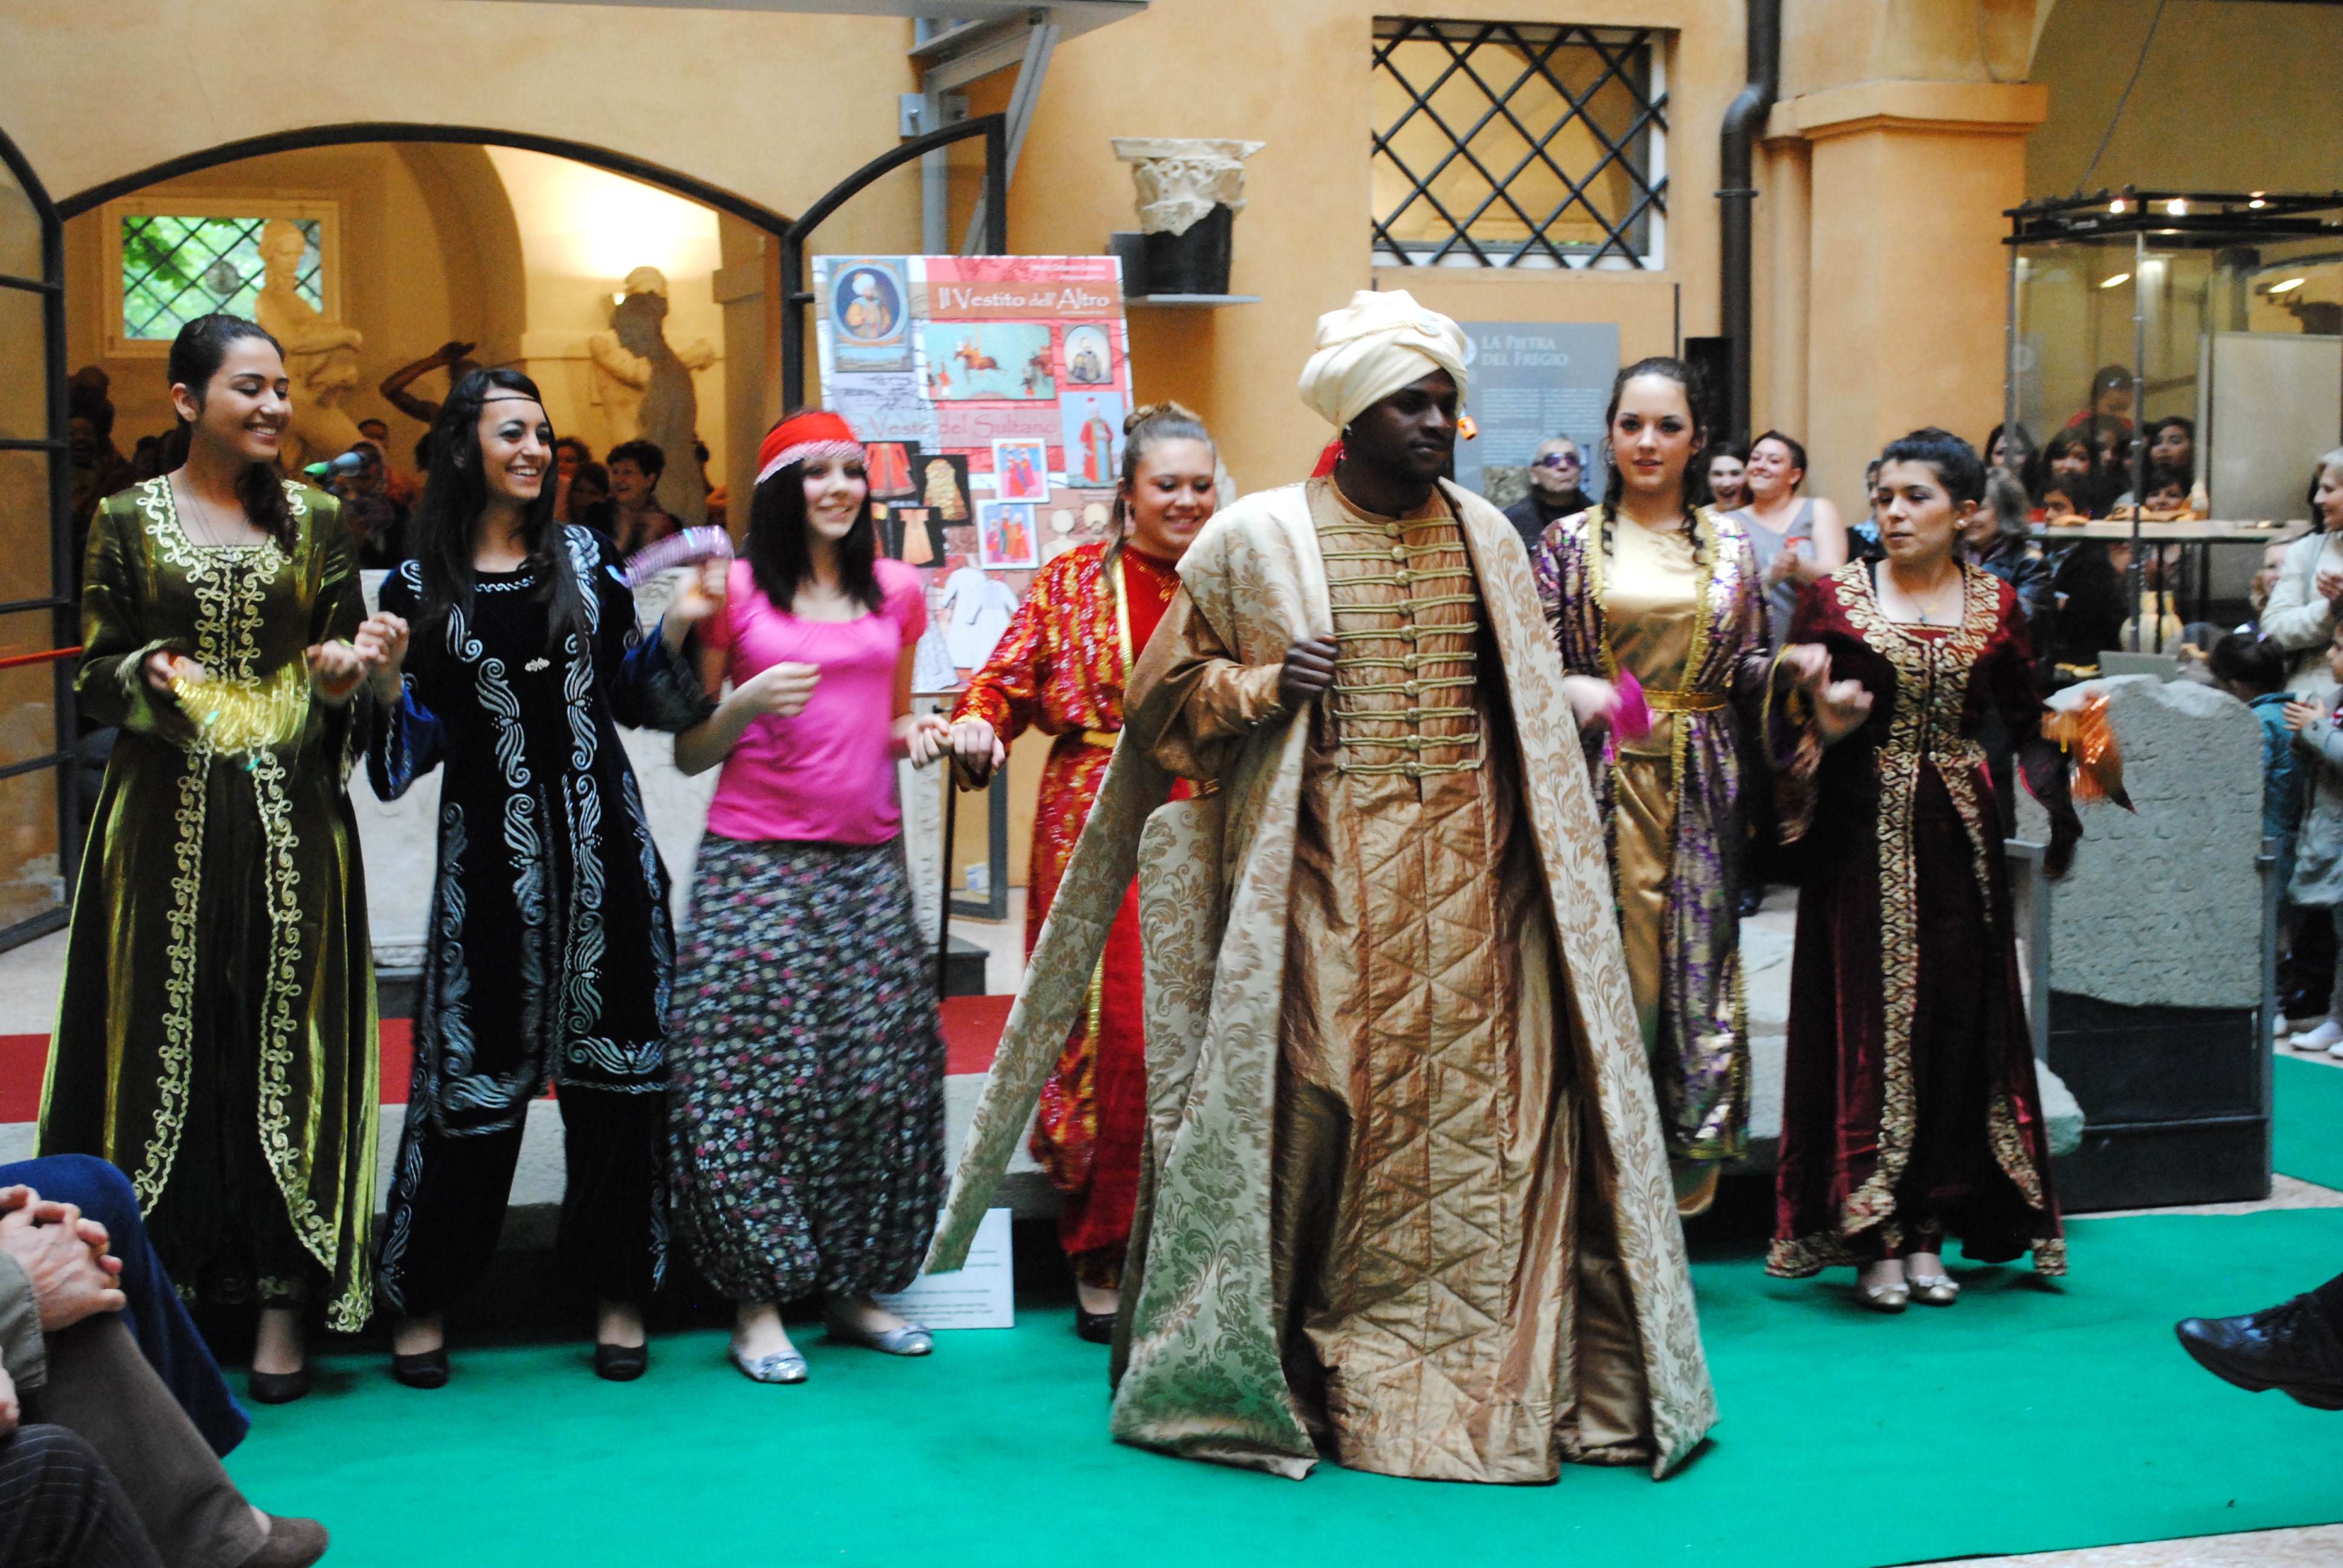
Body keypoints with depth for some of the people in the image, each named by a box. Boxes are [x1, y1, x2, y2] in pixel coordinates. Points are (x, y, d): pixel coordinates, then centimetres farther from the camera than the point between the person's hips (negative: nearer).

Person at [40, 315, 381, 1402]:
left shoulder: (313, 519, 8)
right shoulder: (129, 520, 5)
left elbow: (346, 658, 11)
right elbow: (95, 678, 6)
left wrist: (343, 671, -11)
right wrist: (149, 673, -15)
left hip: (291, 818, 1)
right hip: (167, 815, -1)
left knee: (287, 1047, 0)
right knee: (165, 1046, -1)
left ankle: (284, 1306, 8)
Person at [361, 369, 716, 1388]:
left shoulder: (584, 560, 8)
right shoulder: (421, 586, 2)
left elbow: (633, 699, 10)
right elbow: (412, 749, 1)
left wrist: (677, 629, -4)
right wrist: (387, 681, -17)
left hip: (603, 843, 2)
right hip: (491, 849, -2)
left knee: (614, 1062, 4)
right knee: (474, 1068, 1)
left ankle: (619, 1291, 15)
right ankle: (421, 1302, 16)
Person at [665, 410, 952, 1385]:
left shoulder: (896, 591, 13)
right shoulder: (734, 590, 2)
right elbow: (689, 753, 5)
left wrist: (921, 736, 3)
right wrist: (745, 704, -13)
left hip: (868, 863, 4)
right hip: (757, 862, -4)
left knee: (881, 1075, 2)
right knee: (755, 1075, -7)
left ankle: (855, 1289, 15)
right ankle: (758, 1302, 3)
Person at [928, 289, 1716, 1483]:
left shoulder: (1487, 538, 10)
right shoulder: (1258, 541, 0)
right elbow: (1161, 693, 6)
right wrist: (1261, 687, -11)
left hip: (1472, 880, 3)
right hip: (1328, 882, -3)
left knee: (1484, 1126, 0)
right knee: (1320, 1121, -2)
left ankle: (1484, 1378, 11)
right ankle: (1295, 1375, 14)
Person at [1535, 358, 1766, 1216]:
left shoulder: (1728, 542, 10)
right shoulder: (1569, 540, 4)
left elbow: (1744, 668, 12)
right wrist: (1575, 690, -20)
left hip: (1700, 784, 2)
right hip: (1603, 781, -2)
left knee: (1696, 967, 2)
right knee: (1610, 970, -4)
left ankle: (1690, 1169, 14)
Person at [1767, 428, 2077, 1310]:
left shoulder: (1994, 605, 7)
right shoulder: (1836, 597, 1)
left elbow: (2026, 723, 7)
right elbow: (1789, 720, 0)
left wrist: (2056, 799, -10)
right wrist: (1822, 717, -21)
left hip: (1958, 837, 2)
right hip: (1863, 837, -2)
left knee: (1955, 1024, 3)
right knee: (1868, 1023, -3)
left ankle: (1929, 1230, 13)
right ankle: (1876, 1240, 3)